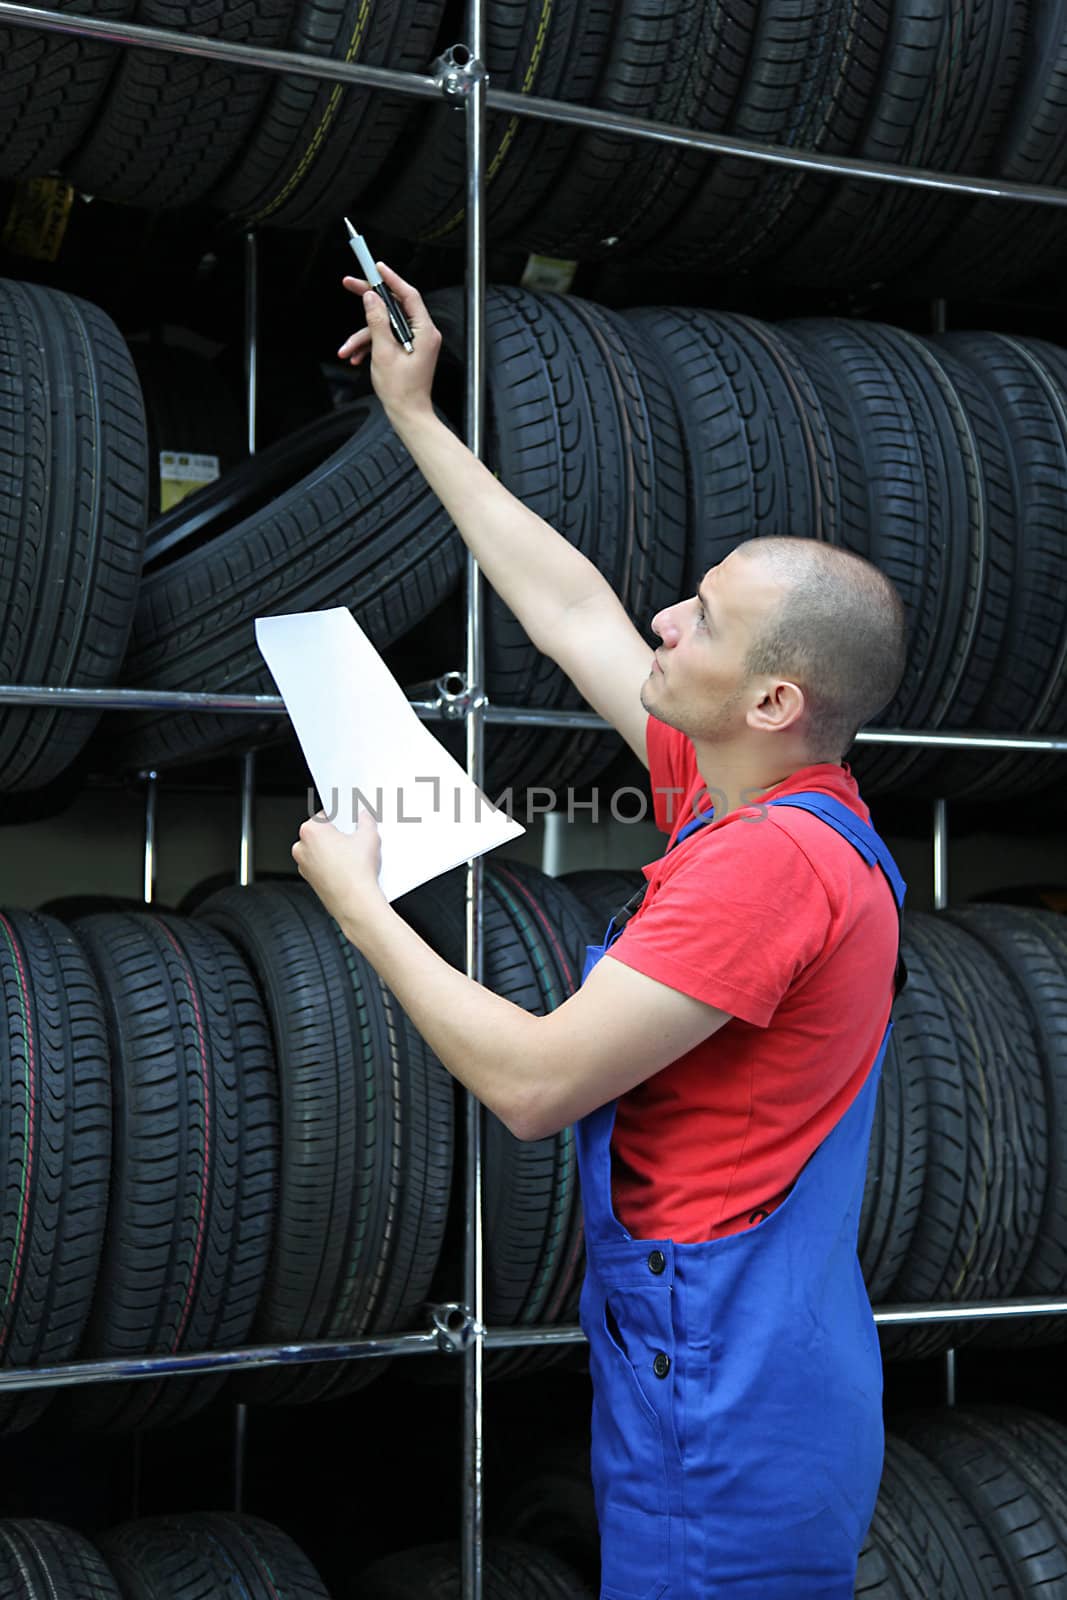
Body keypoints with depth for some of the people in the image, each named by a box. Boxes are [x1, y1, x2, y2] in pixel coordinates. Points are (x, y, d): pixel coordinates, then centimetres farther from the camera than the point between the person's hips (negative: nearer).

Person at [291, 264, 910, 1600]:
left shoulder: (772, 859, -25)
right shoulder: (748, 789, 3)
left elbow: (532, 1083, -25)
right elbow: (568, 610, 14)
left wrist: (357, 902, -12)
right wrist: (415, 417, 20)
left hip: (725, 1404, -9)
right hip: (744, 1365, 9)